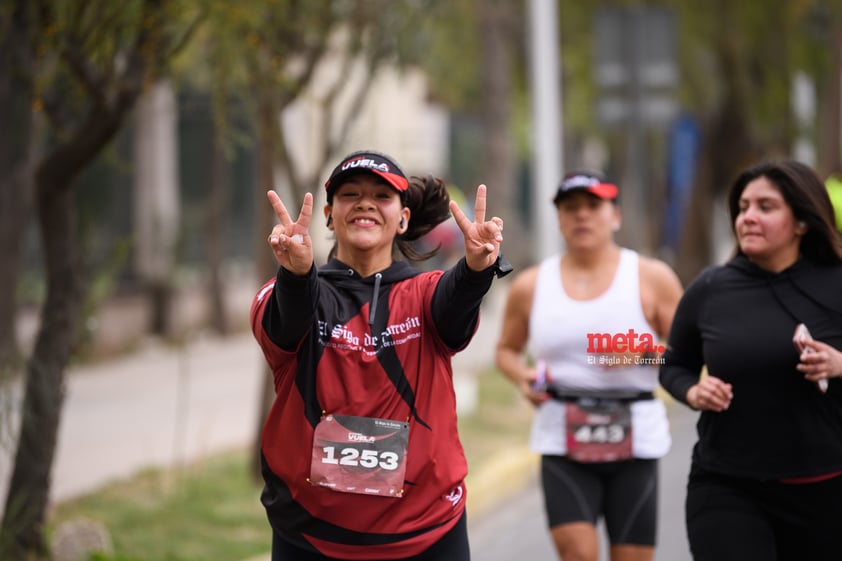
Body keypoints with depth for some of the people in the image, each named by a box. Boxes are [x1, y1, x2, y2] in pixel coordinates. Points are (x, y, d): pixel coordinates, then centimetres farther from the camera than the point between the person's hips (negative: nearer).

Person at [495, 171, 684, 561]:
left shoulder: (652, 278, 2)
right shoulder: (530, 286, 6)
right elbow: (507, 349, 20)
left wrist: (643, 352, -16)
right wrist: (521, 376, -1)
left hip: (634, 440, 0)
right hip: (561, 442, 0)